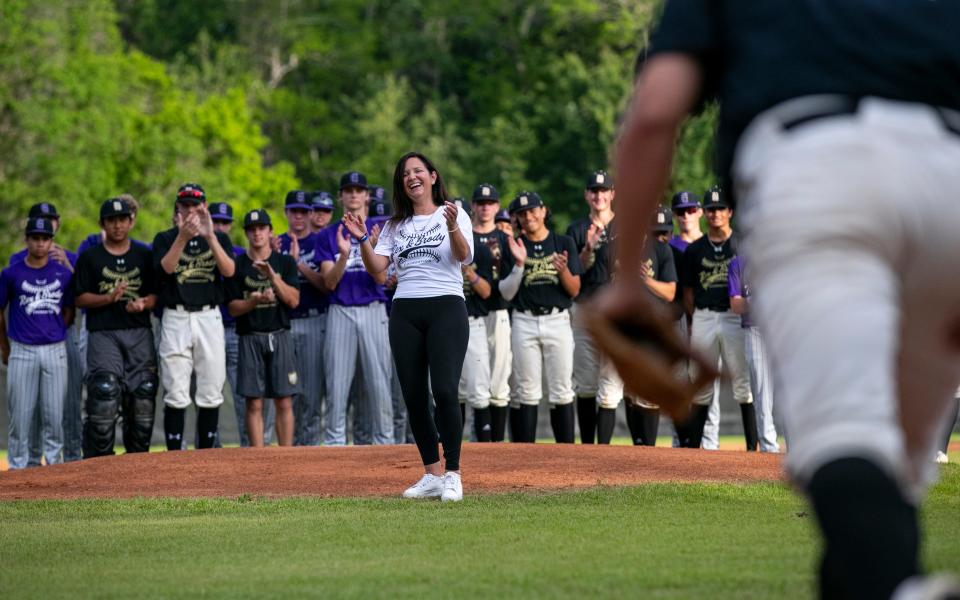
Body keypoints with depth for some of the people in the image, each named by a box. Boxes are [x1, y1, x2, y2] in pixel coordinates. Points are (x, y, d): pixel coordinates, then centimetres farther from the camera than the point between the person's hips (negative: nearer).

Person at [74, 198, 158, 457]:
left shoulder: (144, 256, 14)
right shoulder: (90, 257, 8)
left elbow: (157, 294, 11)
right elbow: (80, 298, 3)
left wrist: (143, 304, -11)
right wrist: (110, 298, -13)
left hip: (139, 334, 3)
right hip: (103, 335, -3)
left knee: (143, 396, -1)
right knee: (104, 395, -14)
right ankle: (99, 461, -9)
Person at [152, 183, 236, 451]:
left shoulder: (219, 239, 10)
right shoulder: (165, 239, 7)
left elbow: (229, 271, -8)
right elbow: (166, 267, -12)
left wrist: (210, 237, -19)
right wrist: (183, 237, -25)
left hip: (210, 318, 2)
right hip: (175, 319, -2)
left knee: (211, 393, 3)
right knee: (176, 395, -4)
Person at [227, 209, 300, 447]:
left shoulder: (286, 262, 8)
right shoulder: (238, 265, 5)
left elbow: (293, 300, -2)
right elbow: (233, 308, 2)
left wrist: (273, 276, -13)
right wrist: (256, 300, -16)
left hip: (280, 336, 1)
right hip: (250, 338, -1)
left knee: (284, 402, -3)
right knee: (254, 403, -3)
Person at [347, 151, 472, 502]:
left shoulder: (452, 215, 4)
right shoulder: (396, 225, 17)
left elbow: (464, 257, -12)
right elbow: (376, 268, 9)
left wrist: (453, 228, -29)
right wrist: (362, 240, -7)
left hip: (446, 308, -5)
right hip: (404, 313, 5)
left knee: (444, 390, -16)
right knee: (413, 396, 2)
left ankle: (452, 474, -10)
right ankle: (432, 475, 9)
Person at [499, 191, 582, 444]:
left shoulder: (564, 244, 6)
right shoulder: (514, 248, 7)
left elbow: (574, 290, 3)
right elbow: (506, 293, 1)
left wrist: (563, 270, -18)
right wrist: (519, 264, -13)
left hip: (558, 321, 0)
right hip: (525, 323, 0)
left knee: (562, 392, -2)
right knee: (527, 392, 0)